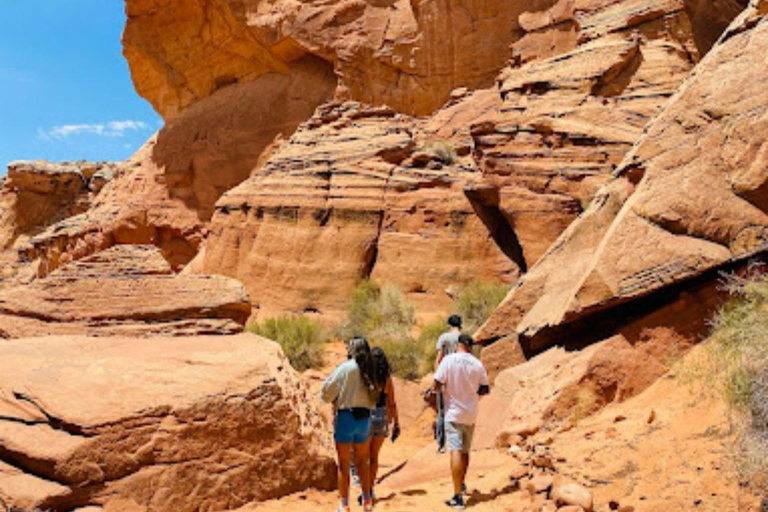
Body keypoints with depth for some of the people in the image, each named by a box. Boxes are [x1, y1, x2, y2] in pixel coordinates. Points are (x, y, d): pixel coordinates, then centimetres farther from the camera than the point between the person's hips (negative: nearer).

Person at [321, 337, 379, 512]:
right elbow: (373, 398, 7)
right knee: (362, 462, 19)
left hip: (345, 416, -4)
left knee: (344, 465, 6)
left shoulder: (345, 368, -12)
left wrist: (331, 399, 11)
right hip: (364, 417, 5)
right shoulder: (369, 371, 2)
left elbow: (327, 392, -10)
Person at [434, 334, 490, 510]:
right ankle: (462, 484, 39)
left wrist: (443, 389, 9)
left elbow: (437, 385, -14)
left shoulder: (449, 360, -11)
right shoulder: (477, 363, -2)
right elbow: (485, 389, 4)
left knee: (456, 452, -8)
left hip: (453, 412, -4)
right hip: (471, 413, 4)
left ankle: (458, 497, -13)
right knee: (465, 451, 20)